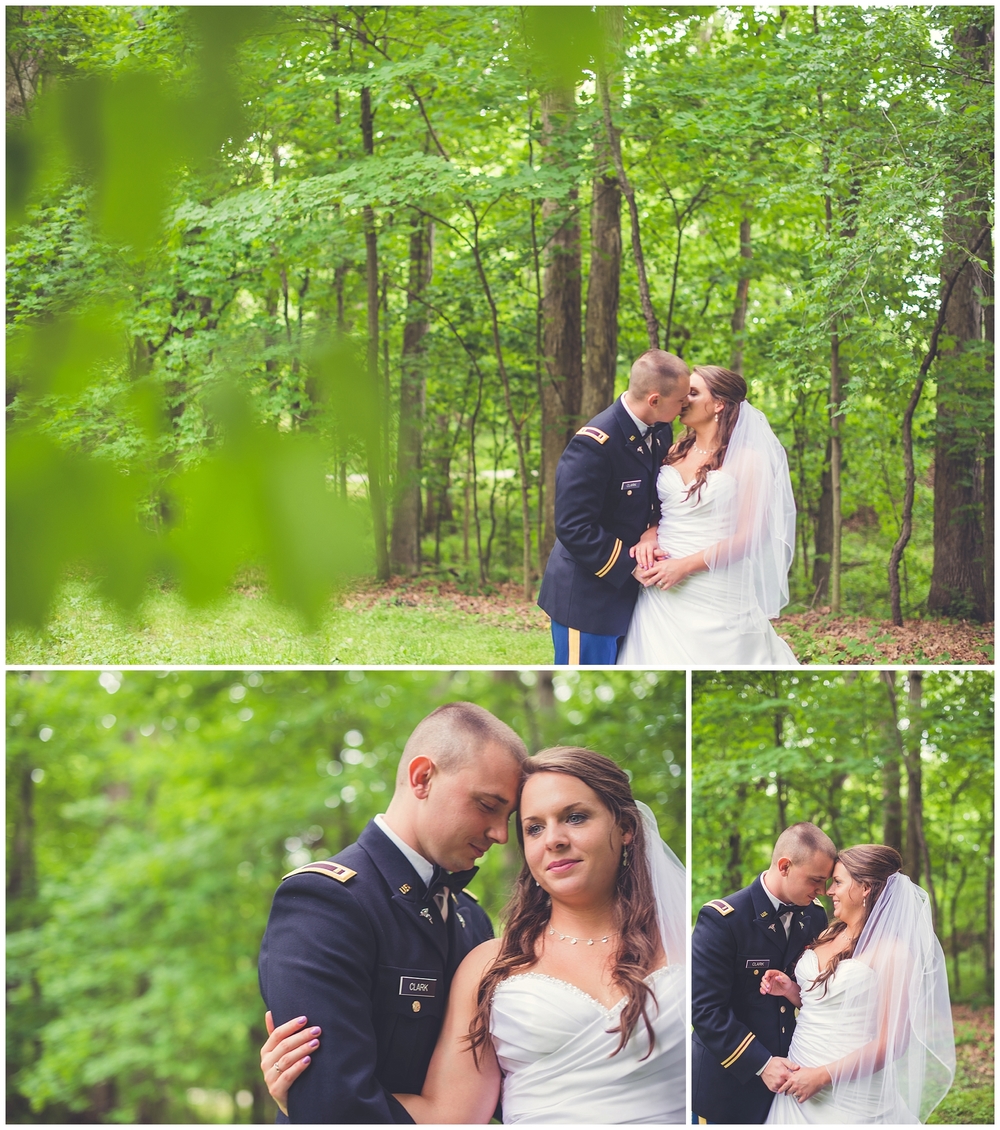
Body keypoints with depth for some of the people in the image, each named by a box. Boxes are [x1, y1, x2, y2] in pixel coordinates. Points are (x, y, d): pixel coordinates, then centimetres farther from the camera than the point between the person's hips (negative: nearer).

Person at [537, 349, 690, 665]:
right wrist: (632, 567, -20)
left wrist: (653, 530, -10)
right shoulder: (593, 445, -25)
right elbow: (574, 529, -24)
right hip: (588, 595, -8)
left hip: (629, 589, 8)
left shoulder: (659, 431, 1)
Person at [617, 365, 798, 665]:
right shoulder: (676, 451, 12)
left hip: (715, 594, -5)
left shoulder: (746, 459, -5)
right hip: (661, 590, 5)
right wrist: (648, 534, -4)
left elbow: (750, 534, -10)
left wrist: (686, 565, -16)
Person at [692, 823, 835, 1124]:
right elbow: (705, 1009, -18)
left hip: (790, 1071, 5)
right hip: (731, 1082, -5)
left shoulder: (815, 915, 1)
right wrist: (761, 1064, -22)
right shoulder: (721, 920, -17)